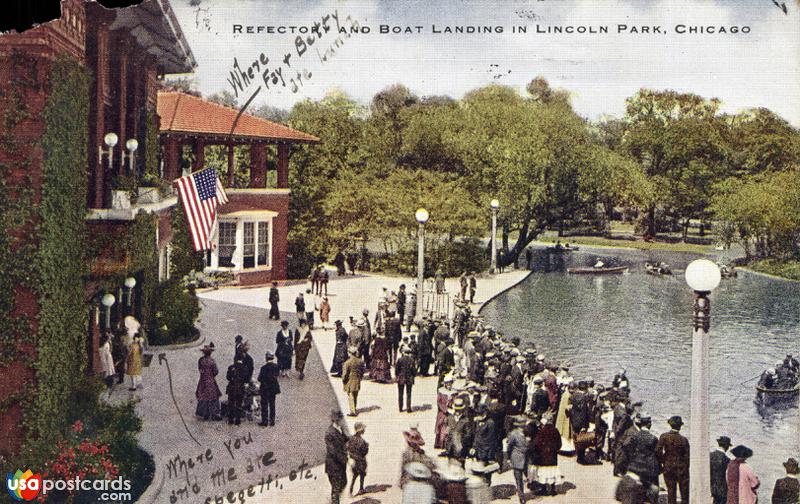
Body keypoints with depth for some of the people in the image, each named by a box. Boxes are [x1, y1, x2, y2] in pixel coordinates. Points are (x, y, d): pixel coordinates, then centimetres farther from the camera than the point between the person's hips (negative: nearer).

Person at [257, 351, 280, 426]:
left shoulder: (264, 368, -22)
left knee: (264, 406, 8)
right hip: (273, 388, 5)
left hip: (265, 389, -5)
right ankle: (272, 421, 24)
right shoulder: (276, 367, -8)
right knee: (272, 405, 17)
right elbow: (277, 375, 3)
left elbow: (260, 379, -17)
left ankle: (264, 421, 12)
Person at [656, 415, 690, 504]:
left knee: (671, 491, 7)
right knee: (684, 492, 8)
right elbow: (687, 456, -5)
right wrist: (686, 468, 7)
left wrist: (661, 462, 0)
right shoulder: (684, 440, -7)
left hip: (668, 467, 1)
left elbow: (658, 451, -13)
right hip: (681, 469, -1)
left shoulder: (664, 436, -6)